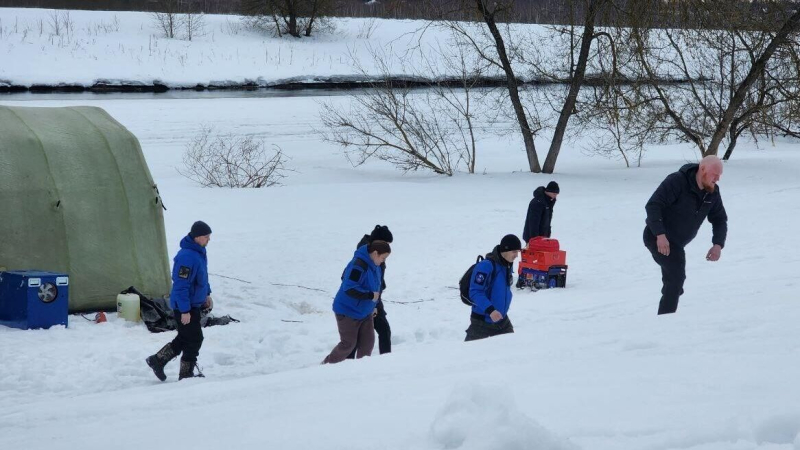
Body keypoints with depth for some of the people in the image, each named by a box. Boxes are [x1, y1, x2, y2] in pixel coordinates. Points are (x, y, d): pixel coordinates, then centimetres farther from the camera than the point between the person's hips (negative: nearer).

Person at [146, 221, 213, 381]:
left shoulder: (199, 251, 5)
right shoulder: (187, 257, -27)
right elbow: (181, 286, -26)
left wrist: (207, 294, 25)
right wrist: (185, 311, -25)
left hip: (194, 303, 10)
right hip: (185, 307, -10)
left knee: (185, 338, 18)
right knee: (194, 339, 0)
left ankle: (157, 360, 28)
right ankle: (186, 374, 12)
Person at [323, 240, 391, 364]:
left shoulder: (375, 266, 3)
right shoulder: (358, 265, -28)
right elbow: (350, 289, -33)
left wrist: (373, 305, 11)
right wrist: (370, 295, -26)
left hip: (364, 312, 9)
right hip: (348, 312, -8)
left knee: (367, 342, 4)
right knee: (348, 343, -1)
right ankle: (327, 365, 17)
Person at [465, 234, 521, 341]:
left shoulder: (508, 266, 5)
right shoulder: (486, 266, -21)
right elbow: (475, 292, -25)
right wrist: (490, 310, -33)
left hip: (502, 320, 8)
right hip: (482, 322, -8)